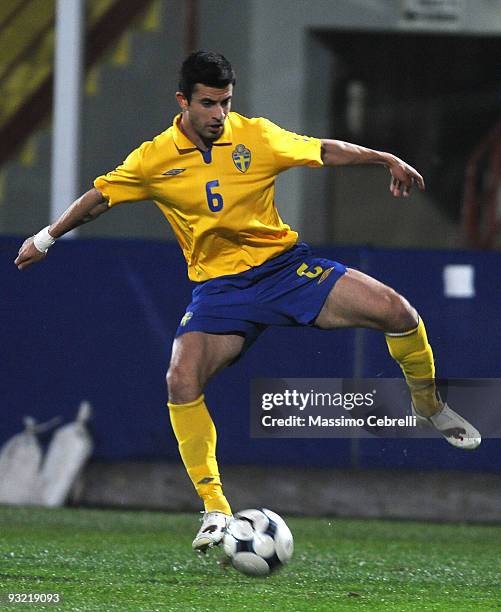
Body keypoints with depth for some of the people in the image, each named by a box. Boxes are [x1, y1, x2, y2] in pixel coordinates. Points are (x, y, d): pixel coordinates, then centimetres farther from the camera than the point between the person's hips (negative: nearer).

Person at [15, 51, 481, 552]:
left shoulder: (255, 136, -4)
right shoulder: (155, 159, -4)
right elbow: (100, 196, 10)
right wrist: (47, 238, 15)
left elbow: (325, 151, 7)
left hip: (285, 265, 1)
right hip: (220, 287, 0)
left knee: (396, 311, -16)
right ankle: (215, 509, -14)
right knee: (181, 381, -25)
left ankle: (429, 406, 14)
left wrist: (387, 160, 1)